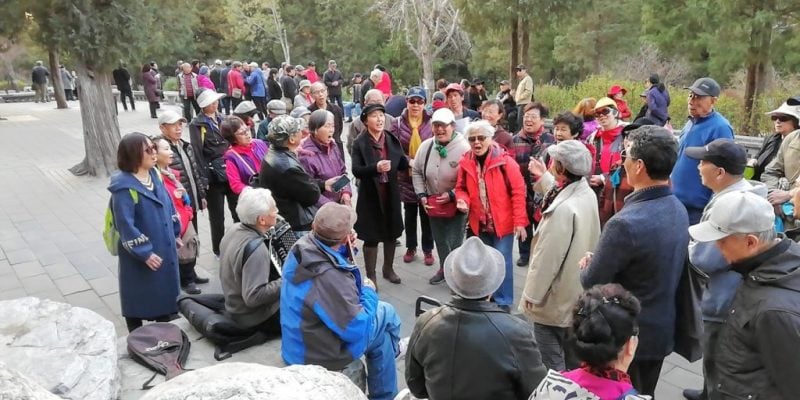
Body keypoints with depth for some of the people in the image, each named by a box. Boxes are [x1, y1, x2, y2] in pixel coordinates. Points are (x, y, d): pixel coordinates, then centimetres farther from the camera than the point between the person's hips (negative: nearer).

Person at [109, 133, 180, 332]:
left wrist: (175, 233, 15)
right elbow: (125, 225, -23)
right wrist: (144, 252, -22)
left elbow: (168, 206, 13)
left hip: (164, 248, 8)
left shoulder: (153, 174, 3)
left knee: (165, 293, 20)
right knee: (138, 300, 8)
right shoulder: (124, 187, -21)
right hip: (141, 256, -8)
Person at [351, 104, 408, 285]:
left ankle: (388, 269, 38)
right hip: (370, 195, -4)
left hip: (391, 194, 4)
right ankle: (370, 276, 18)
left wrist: (410, 161, -19)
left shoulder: (392, 139, 3)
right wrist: (375, 168, -31)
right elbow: (356, 170, -17)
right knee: (371, 237, 4)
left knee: (391, 234, 18)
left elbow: (401, 164, 1)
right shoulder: (359, 143, -9)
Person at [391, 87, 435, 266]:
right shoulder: (398, 123, -1)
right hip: (406, 176, 1)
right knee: (410, 213, 15)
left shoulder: (431, 122, -3)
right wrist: (410, 161, -19)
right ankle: (411, 247, 31)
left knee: (426, 214, 9)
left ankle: (428, 250, 22)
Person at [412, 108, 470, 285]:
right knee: (439, 239, 21)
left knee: (455, 242, -2)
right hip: (432, 203, 6)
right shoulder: (425, 146, -4)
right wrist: (422, 195, -2)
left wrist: (452, 194, -22)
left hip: (457, 204, -5)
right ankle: (444, 268, 43)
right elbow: (417, 172, 7)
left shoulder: (464, 148, -20)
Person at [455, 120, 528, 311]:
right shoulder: (466, 163, -2)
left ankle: (503, 302, 15)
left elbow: (518, 191, -13)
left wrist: (519, 221, -16)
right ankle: (489, 295, 34)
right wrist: (462, 200, -12)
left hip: (503, 222, -4)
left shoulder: (504, 161, -15)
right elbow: (461, 188, 11)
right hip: (480, 223, 5)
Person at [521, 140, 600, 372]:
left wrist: (532, 294, -14)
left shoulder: (564, 208, -31)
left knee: (552, 365, 7)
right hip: (578, 293, 9)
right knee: (573, 356, 25)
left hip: (555, 300, -9)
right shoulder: (587, 194, -4)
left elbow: (547, 258, -24)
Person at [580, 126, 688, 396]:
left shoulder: (625, 224, -30)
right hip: (662, 328, 7)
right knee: (644, 394, 25)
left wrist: (588, 265, 1)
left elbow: (591, 283, -21)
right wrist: (601, 260, 6)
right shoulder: (679, 210, -3)